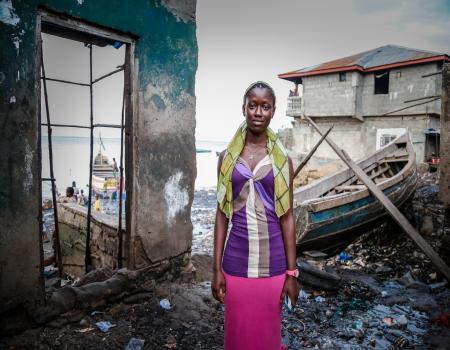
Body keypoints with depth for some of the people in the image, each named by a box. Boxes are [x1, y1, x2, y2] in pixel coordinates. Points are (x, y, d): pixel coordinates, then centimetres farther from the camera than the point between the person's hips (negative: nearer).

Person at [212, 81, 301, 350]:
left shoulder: (283, 160, -2)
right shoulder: (228, 157, 0)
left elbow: (287, 216, -1)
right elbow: (222, 213, 1)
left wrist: (291, 272, -2)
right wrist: (217, 268, -1)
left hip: (272, 262, 0)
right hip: (236, 261, 1)